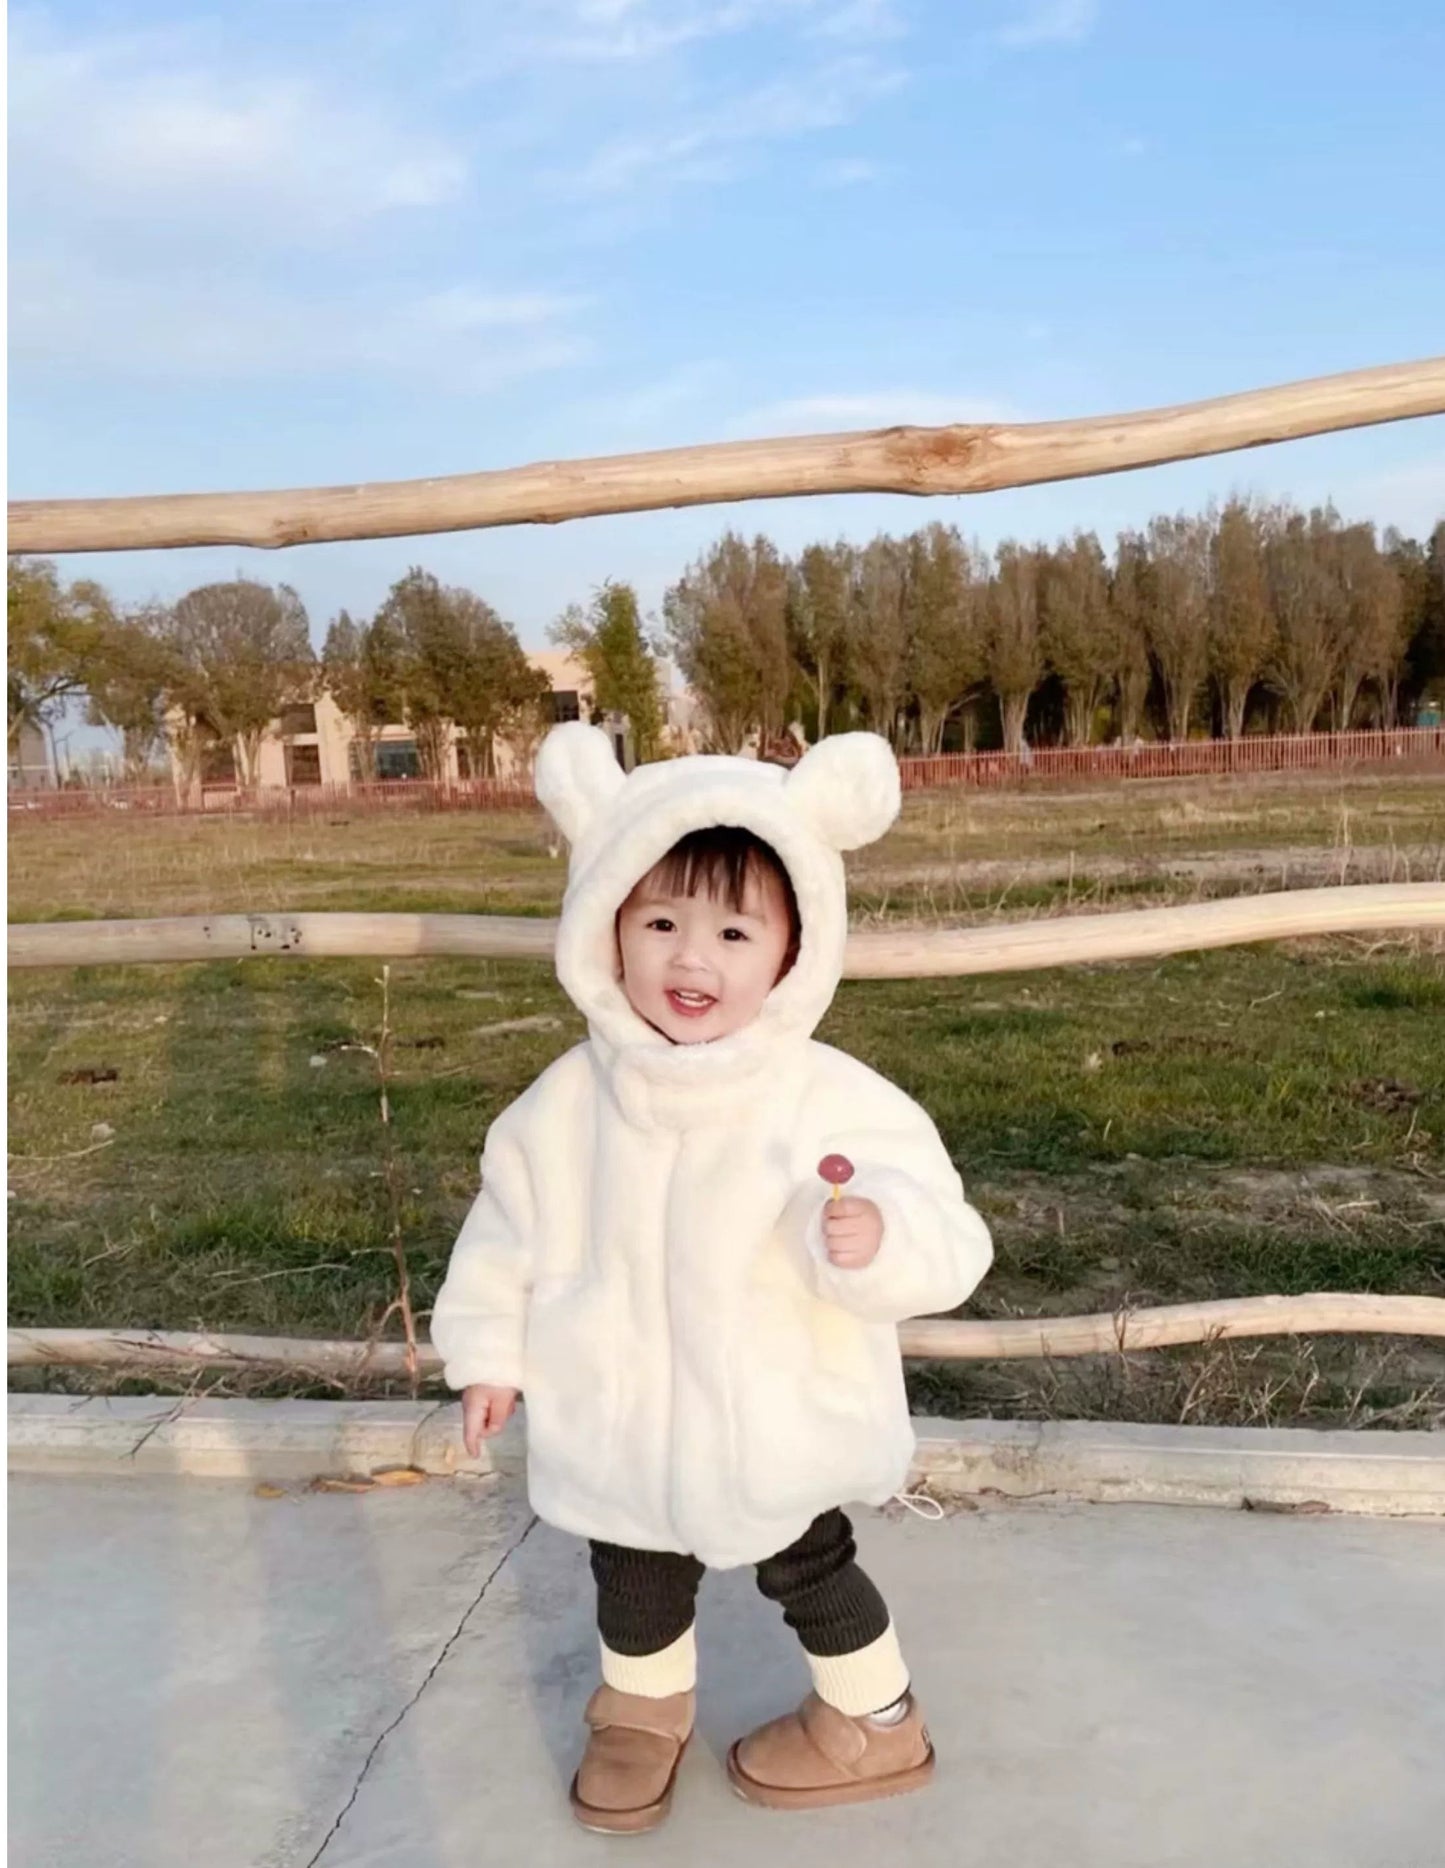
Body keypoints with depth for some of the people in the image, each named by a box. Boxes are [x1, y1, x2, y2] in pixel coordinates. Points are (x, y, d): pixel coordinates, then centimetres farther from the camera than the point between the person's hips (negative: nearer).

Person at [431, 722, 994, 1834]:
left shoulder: (837, 1103, -24)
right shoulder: (568, 1105, -13)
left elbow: (943, 1239, -25)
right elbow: (511, 1227, 1)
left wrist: (879, 1242, -46)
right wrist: (489, 1349, 6)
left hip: (777, 1426, -3)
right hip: (625, 1423, 3)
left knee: (807, 1568, 20)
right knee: (634, 1579, 24)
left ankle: (875, 1725, 48)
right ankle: (643, 1704, 55)